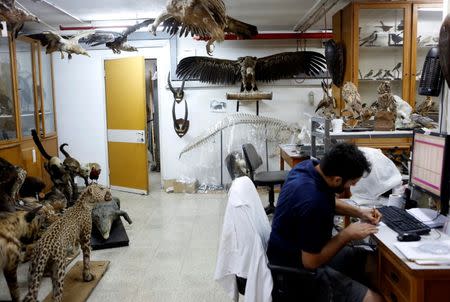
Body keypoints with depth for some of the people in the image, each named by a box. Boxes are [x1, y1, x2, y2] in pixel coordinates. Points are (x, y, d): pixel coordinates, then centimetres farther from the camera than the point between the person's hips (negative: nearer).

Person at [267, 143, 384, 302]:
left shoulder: (310, 166, -9)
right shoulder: (312, 202, -36)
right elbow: (311, 262, -25)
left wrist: (359, 212, 3)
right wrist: (347, 234, -16)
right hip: (297, 267, -9)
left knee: (366, 258, 19)